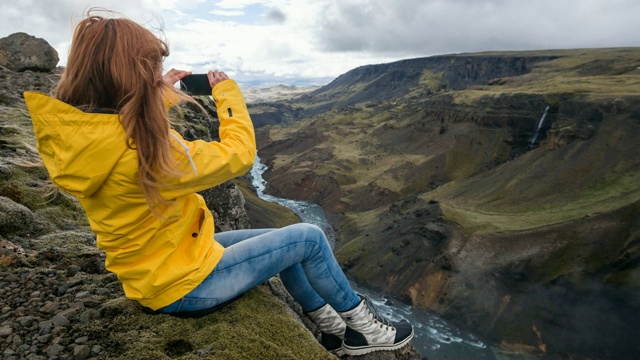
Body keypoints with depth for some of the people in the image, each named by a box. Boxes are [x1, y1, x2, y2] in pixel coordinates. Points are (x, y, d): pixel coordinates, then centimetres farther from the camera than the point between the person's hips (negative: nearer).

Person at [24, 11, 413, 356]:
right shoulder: (143, 150, -33)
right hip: (186, 286, -9)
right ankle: (361, 323, 23)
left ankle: (333, 329, 31)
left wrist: (160, 96, 13)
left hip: (151, 272, 9)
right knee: (308, 237, -2)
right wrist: (226, 91, -7)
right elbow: (239, 153, -22)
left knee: (283, 242, 18)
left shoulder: (77, 129, -6)